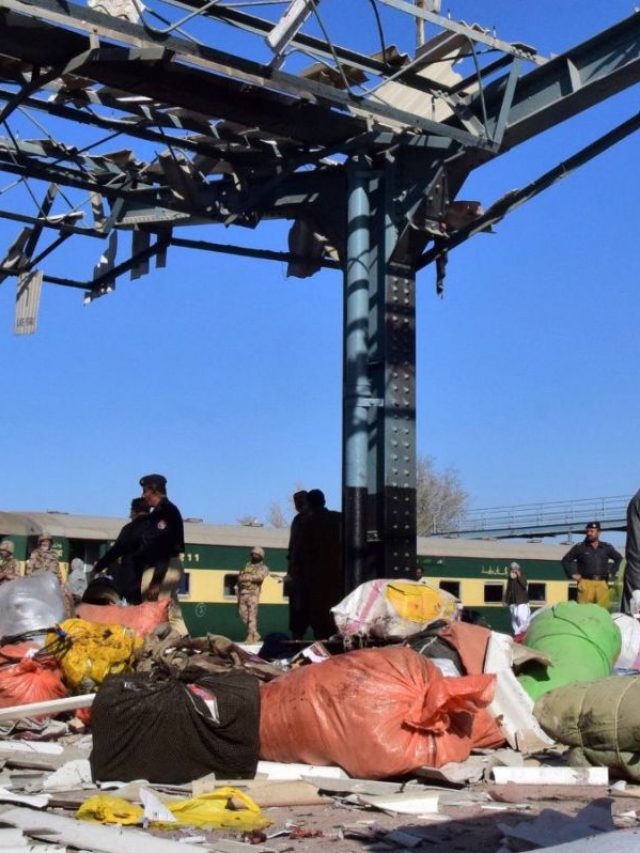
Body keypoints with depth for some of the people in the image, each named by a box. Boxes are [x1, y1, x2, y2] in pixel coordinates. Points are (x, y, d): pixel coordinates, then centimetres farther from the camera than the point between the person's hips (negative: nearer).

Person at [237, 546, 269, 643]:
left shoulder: (263, 568, 5)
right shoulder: (246, 566, 21)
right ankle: (255, 634, 14)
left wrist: (247, 577, -14)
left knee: (252, 615, -10)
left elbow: (260, 577, -14)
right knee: (243, 613, 3)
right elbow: (240, 577, 19)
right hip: (243, 593, 6)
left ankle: (251, 636, -6)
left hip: (253, 593, -6)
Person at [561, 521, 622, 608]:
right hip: (586, 582, -2)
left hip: (602, 583, 3)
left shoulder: (607, 547, 14)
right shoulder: (579, 547, 6)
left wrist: (612, 572, 16)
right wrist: (572, 574, 1)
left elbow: (619, 558, 27)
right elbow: (565, 560, 11)